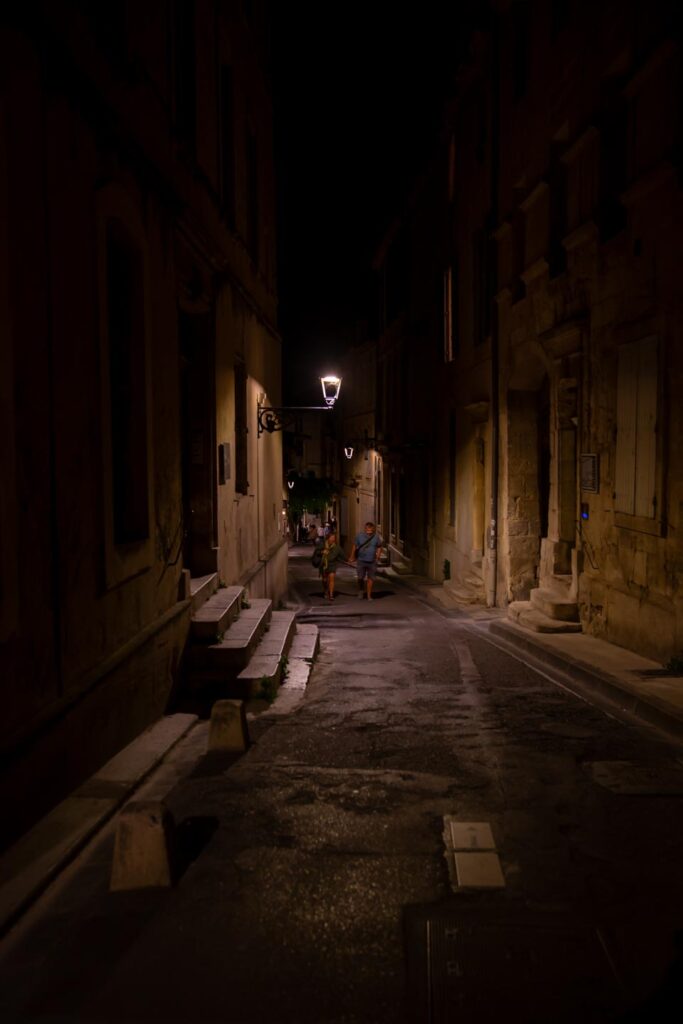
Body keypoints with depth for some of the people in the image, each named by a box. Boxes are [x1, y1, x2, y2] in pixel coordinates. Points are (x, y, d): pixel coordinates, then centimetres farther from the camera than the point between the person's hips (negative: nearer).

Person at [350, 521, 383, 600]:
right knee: (360, 578, 3)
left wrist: (377, 557, 5)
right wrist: (352, 557, 12)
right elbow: (355, 546, 6)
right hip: (361, 561, -1)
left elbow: (379, 547, 11)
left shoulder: (376, 537, -3)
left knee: (371, 578, 2)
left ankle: (369, 595, 12)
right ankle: (361, 591, 29)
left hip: (372, 561, 1)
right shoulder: (359, 536, -5)